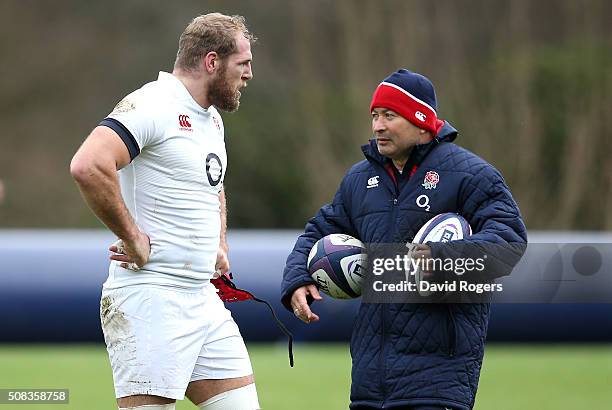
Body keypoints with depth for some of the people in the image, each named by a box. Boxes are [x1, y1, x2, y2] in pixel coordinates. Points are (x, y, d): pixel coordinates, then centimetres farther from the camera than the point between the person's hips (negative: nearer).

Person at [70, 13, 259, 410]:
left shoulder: (212, 119, 18)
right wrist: (132, 237, -21)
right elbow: (88, 166, -28)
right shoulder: (151, 106, -12)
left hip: (204, 299, 9)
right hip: (151, 299, -9)